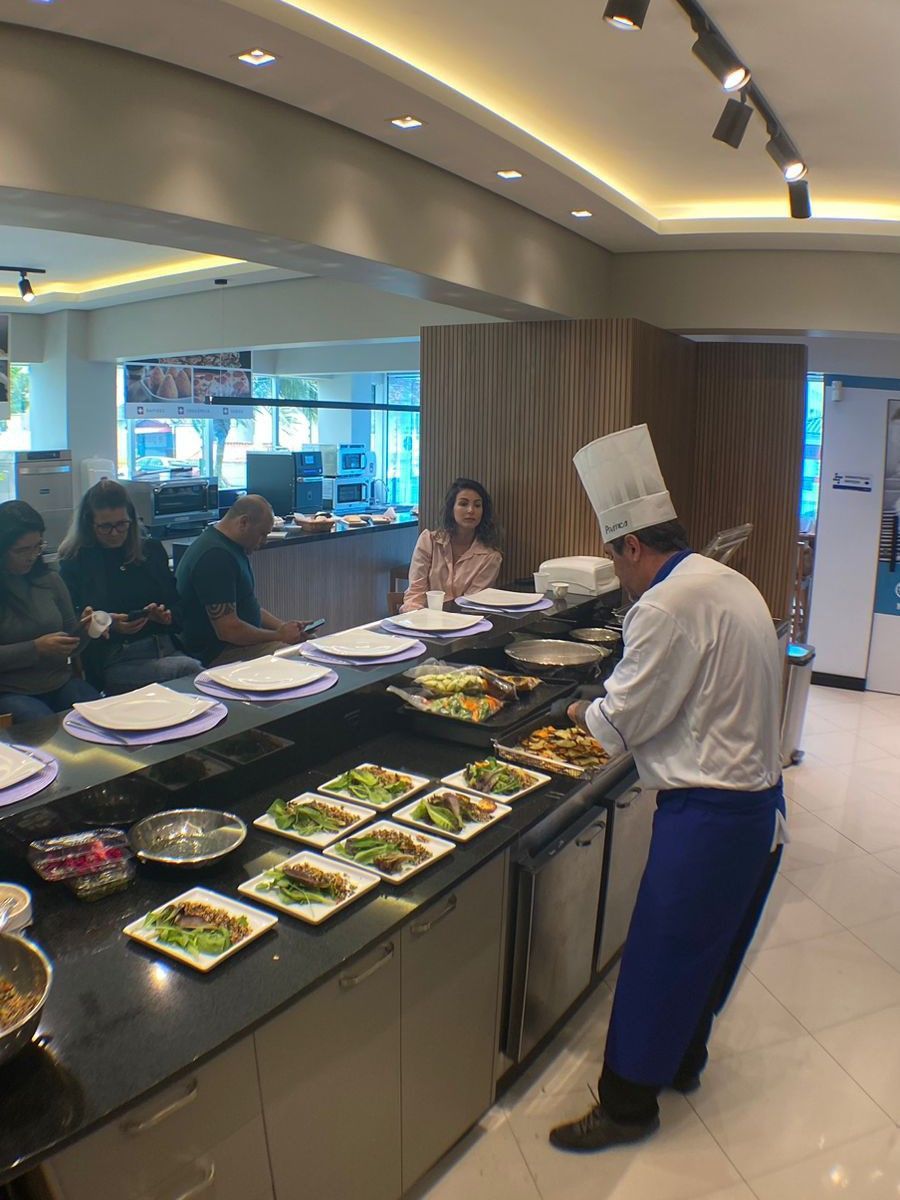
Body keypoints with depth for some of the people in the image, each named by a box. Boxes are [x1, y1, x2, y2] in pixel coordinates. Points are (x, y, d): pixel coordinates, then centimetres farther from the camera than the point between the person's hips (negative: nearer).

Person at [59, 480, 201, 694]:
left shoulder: (151, 550, 17)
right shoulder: (74, 563, 6)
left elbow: (177, 604, 19)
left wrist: (167, 616, -4)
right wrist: (108, 624, -15)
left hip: (167, 649, 4)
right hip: (114, 660, -4)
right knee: (190, 669, -32)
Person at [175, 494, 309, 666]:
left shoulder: (230, 547, 13)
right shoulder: (215, 556, -21)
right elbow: (228, 630, -24)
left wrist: (283, 626, 6)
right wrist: (279, 636, -12)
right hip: (217, 654, -10)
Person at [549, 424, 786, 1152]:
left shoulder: (668, 606, -22)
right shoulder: (730, 583, 8)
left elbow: (624, 718, -16)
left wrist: (582, 713, 5)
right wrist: (611, 712, 14)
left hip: (709, 812, -10)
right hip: (759, 800, 10)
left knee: (660, 954, 6)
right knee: (711, 943, 24)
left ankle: (628, 1103, 23)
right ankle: (682, 1060, 44)